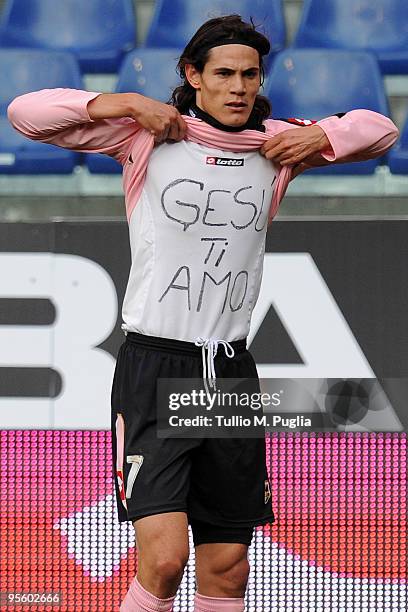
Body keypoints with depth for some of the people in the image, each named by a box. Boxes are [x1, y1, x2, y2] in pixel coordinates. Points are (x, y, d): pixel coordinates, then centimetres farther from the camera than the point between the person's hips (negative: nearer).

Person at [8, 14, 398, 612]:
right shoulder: (146, 136, -1)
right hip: (154, 367, -4)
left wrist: (320, 137, 0)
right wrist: (126, 104, -10)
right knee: (164, 560, -18)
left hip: (232, 374, 4)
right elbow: (27, 113, -2)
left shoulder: (275, 143, 9)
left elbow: (380, 130, 19)